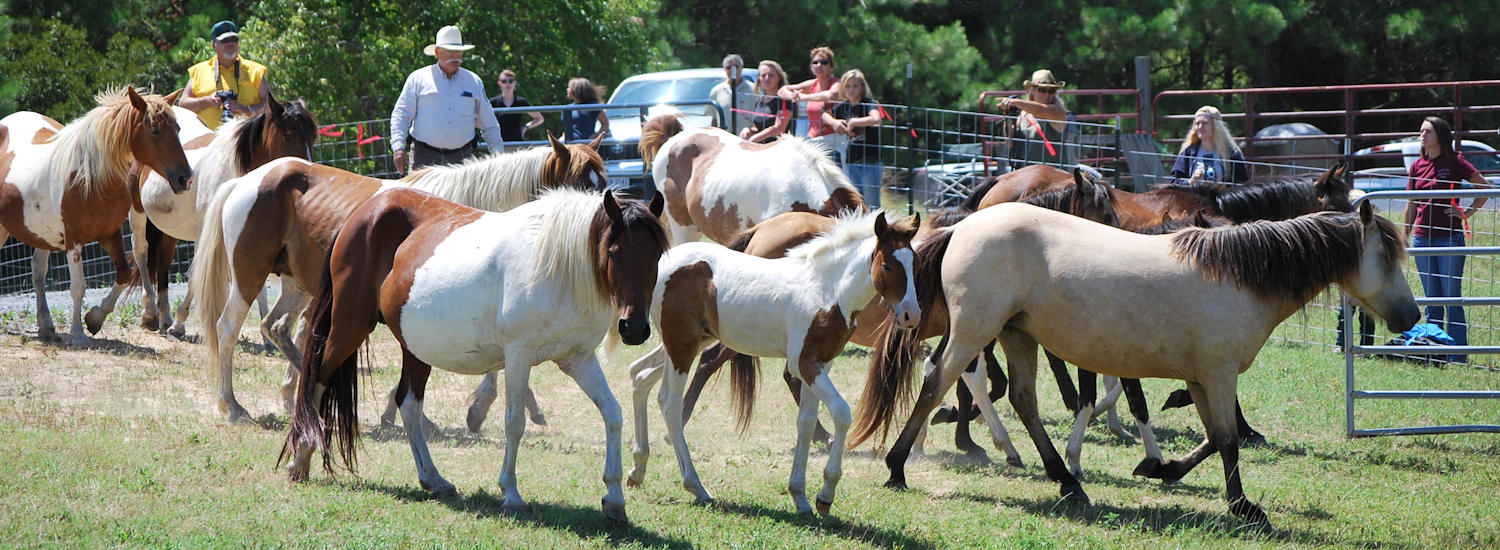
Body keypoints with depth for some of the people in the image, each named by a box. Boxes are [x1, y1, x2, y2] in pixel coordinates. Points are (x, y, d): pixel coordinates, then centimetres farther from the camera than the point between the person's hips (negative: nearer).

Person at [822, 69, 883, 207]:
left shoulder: (869, 103, -8)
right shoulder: (843, 107, 9)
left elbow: (876, 119, -28)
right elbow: (824, 114, 23)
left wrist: (853, 122, -20)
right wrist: (834, 122, 1)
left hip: (870, 159, -6)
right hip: (850, 161, 6)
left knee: (871, 202, -5)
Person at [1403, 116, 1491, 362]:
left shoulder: (1454, 162, -5)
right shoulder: (1417, 166, 10)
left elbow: (1485, 187, -1)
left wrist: (1469, 212, -7)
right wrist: (1403, 238, 15)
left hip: (1450, 237, -5)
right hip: (1422, 238, 5)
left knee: (1452, 298, -5)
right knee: (1432, 300, 9)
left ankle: (1457, 355, -2)